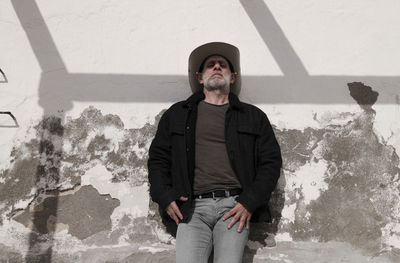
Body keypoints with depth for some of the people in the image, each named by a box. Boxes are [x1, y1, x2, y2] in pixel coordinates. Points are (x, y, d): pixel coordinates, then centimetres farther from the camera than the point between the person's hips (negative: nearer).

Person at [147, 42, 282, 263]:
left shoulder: (253, 116, 17)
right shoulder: (177, 114, 19)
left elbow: (271, 161, 11)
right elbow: (158, 158, 17)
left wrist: (249, 202, -1)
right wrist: (165, 197, 2)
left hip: (235, 206, 0)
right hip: (193, 207, 1)